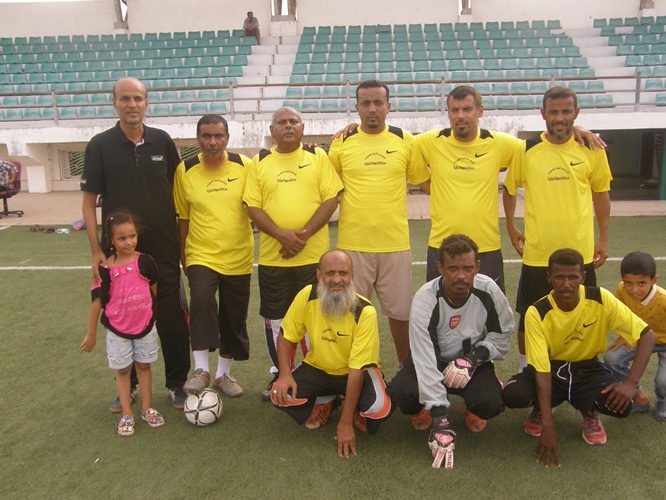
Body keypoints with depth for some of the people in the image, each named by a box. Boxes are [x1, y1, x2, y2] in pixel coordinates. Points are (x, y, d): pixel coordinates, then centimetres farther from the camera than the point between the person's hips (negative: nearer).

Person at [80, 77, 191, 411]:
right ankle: (127, 386, 28)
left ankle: (177, 384, 22)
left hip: (163, 250, 1)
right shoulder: (100, 145, -3)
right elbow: (89, 202, -3)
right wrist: (96, 251, -9)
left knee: (171, 318, 6)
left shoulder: (162, 141, 2)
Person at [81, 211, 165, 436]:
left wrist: (153, 315, 12)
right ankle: (126, 415, 20)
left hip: (145, 326, 1)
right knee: (122, 370, 10)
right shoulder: (105, 269, -13)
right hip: (117, 330, -1)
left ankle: (147, 409, 26)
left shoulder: (145, 261, -10)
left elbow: (154, 290, 5)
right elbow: (97, 302, -6)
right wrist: (91, 334, -1)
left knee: (143, 366, 14)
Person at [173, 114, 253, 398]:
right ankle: (201, 370, -14)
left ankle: (223, 374, 29)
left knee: (234, 317, 9)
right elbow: (183, 217, 5)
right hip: (201, 255, -1)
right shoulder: (185, 170, -2)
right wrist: (182, 253, 7)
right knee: (201, 300, -27)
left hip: (238, 258, 2)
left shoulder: (244, 166, -3)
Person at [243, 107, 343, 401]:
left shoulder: (318, 157, 4)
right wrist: (281, 234, -15)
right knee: (274, 317, 10)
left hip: (313, 254, -1)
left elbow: (331, 198, -3)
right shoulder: (260, 162, 7)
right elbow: (252, 206, 1)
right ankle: (280, 375, 28)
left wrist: (305, 233, -15)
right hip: (272, 256, 2)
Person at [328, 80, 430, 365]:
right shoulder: (342, 143, 3)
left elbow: (426, 181, 10)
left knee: (400, 311, 10)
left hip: (395, 242, 0)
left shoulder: (405, 141, 4)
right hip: (353, 243, 0)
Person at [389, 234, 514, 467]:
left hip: (473, 358, 2)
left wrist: (479, 354, -20)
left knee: (491, 404, -28)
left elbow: (504, 332, -1)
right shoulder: (425, 300, -28)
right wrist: (439, 417, -36)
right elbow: (425, 360, -32)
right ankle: (425, 407, 10)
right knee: (401, 393, -29)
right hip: (433, 358, -1)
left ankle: (473, 410, 13)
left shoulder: (488, 289, -19)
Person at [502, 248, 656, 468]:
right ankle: (540, 408, 9)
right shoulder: (537, 313, -23)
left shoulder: (601, 299, -19)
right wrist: (548, 426, -28)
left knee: (621, 405, -29)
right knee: (512, 395, -30)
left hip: (587, 369, 1)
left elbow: (647, 335, -13)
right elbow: (542, 369, -24)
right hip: (551, 369, -1)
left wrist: (631, 383, -26)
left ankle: (589, 412, 9)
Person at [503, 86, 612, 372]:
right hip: (537, 253, -1)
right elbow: (509, 188, 11)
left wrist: (604, 239, 9)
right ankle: (525, 372, 31)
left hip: (581, 252, 1)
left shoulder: (592, 149, 1)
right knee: (529, 319, 11)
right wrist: (511, 228, 7)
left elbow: (601, 193, 10)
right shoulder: (526, 150, -2)